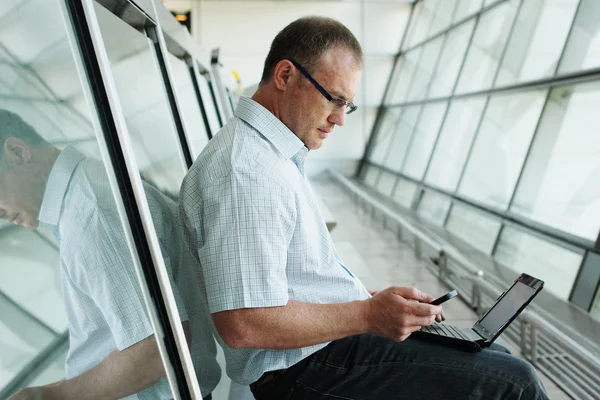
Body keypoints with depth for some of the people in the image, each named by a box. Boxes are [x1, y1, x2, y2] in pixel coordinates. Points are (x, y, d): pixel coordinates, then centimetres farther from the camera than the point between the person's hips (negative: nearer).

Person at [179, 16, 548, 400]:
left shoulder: (279, 158, 13)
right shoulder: (246, 171, -22)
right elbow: (243, 324, -27)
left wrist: (375, 298, 8)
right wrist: (368, 314, -22)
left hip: (340, 336, 10)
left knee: (496, 358, 14)